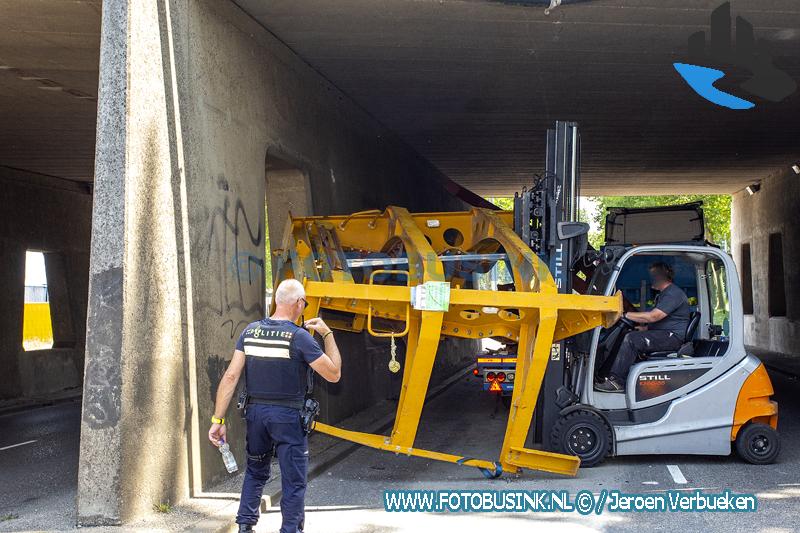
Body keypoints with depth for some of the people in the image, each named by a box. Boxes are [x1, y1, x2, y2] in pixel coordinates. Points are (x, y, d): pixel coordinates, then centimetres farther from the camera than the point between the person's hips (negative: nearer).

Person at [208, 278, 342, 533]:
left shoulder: (250, 331, 0)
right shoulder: (299, 337, -14)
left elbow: (231, 376, -4)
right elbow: (334, 374, -9)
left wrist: (218, 419, -2)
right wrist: (328, 334, -1)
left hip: (256, 412, 5)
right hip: (288, 416, -5)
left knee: (255, 472, 24)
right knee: (293, 481, 7)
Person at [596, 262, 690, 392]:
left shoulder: (673, 293, -13)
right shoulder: (663, 294, 23)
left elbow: (652, 316, -22)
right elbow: (653, 320, 24)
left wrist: (625, 314, -19)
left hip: (673, 337, -11)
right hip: (662, 334, 11)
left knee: (631, 339, -26)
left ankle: (617, 381, -26)